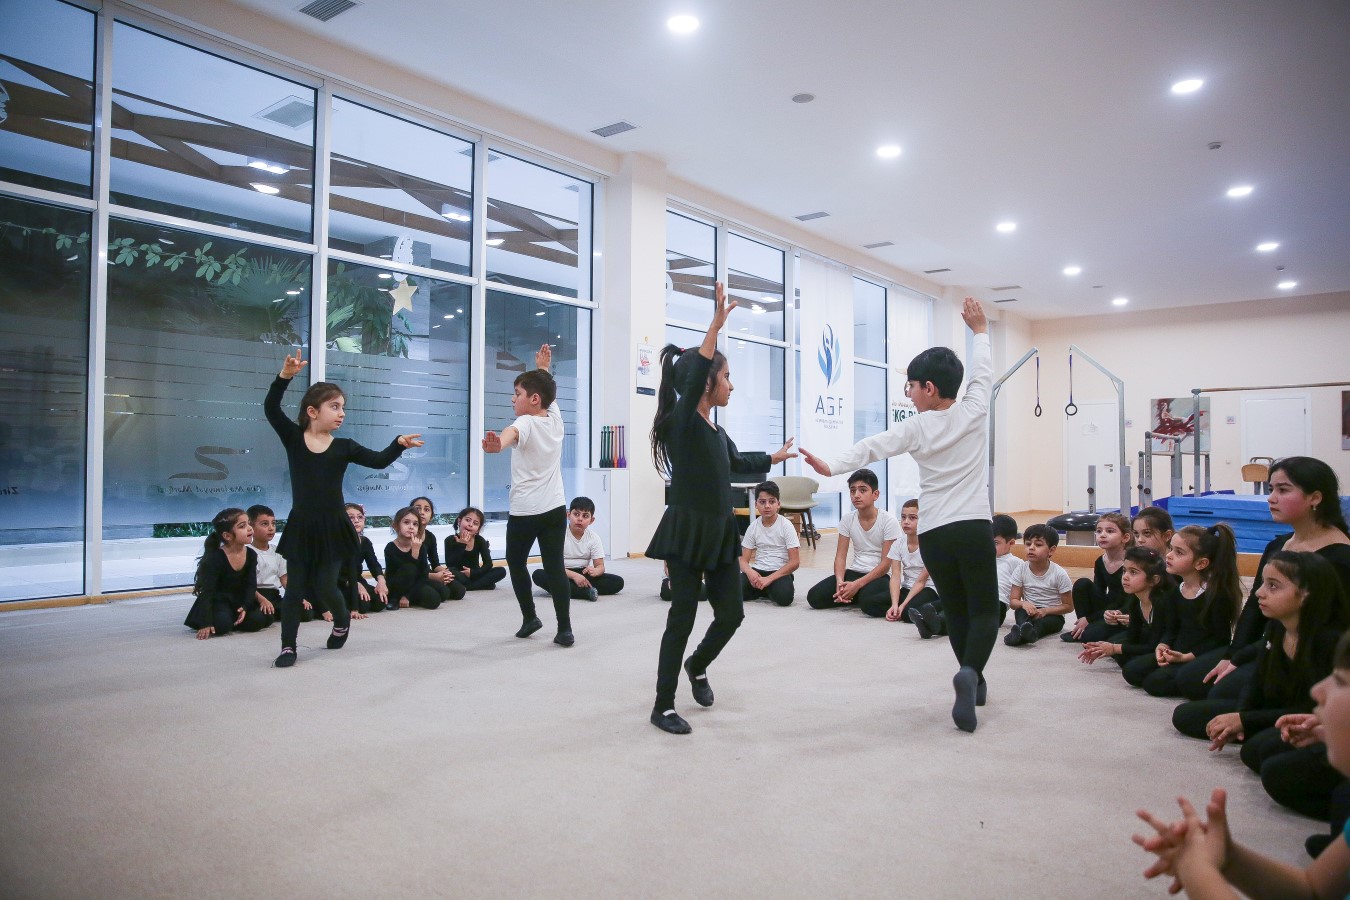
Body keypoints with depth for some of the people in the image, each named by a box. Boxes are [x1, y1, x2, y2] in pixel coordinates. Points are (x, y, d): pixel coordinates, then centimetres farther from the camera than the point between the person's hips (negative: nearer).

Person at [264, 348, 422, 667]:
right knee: (295, 587, 5)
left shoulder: (344, 447, -1)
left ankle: (342, 621, 33)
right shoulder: (293, 437, -2)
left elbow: (378, 460, -8)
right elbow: (270, 408, -14)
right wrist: (286, 376, -27)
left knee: (325, 586, 3)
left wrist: (399, 444, -26)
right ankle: (288, 647, 16)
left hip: (333, 527, 0)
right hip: (300, 526, 0)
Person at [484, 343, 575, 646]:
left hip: (524, 511, -5)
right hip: (555, 508, 6)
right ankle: (565, 629, -1)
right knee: (555, 567, 3)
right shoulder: (555, 418, 5)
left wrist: (496, 445, -60)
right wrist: (543, 368, 31)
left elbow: (511, 433, -40)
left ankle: (529, 618, 21)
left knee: (516, 563, 16)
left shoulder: (526, 423, -14)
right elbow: (548, 392, 29)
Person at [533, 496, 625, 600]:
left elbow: (600, 566, -4)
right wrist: (574, 575, -31)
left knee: (618, 582, -18)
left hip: (584, 574, 2)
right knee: (538, 574, -33)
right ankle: (586, 592, -39)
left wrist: (595, 571, -30)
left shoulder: (593, 538, -1)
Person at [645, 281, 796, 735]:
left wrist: (774, 458, 47)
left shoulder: (716, 429, 13)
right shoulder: (680, 421, -12)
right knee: (683, 616, -3)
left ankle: (697, 666, 39)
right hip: (686, 531, -8)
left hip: (719, 532, 8)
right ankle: (663, 707, 10)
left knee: (731, 613, 10)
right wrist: (717, 323, -37)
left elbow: (736, 462, 33)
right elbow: (693, 376, -32)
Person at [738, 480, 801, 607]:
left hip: (780, 572, -3)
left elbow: (795, 561, -12)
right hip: (757, 571, 3)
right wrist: (750, 571, -21)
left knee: (784, 596, -36)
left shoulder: (786, 526, -7)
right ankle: (764, 590, 3)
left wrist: (769, 579, -21)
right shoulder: (753, 527, 3)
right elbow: (744, 560, 4)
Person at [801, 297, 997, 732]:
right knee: (985, 612, 3)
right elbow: (983, 373, 17)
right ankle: (970, 673, -23)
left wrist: (832, 467, -19)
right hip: (973, 528, 0)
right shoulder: (973, 411, 2)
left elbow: (872, 447, -14)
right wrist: (980, 331, 31)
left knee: (956, 612, 16)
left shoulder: (916, 427, -2)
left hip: (933, 533, 0)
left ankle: (974, 683, 25)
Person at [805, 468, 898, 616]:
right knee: (815, 596, -15)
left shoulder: (888, 521, -11)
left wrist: (857, 584, -22)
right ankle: (857, 597, 3)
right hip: (854, 572, 5)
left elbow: (886, 563, -13)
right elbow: (841, 556, 0)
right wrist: (840, 581, -20)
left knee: (870, 603, -38)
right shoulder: (847, 519, 1)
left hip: (878, 575, -5)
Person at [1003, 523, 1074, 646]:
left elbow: (1068, 606, -7)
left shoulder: (1059, 574, -12)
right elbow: (1013, 600, -3)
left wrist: (1044, 611, -21)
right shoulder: (1022, 569, -6)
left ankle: (1033, 632, -64)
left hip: (1052, 614, -2)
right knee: (1020, 611, -32)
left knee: (1048, 621, -36)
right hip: (1029, 612, 2)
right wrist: (1024, 604, -27)